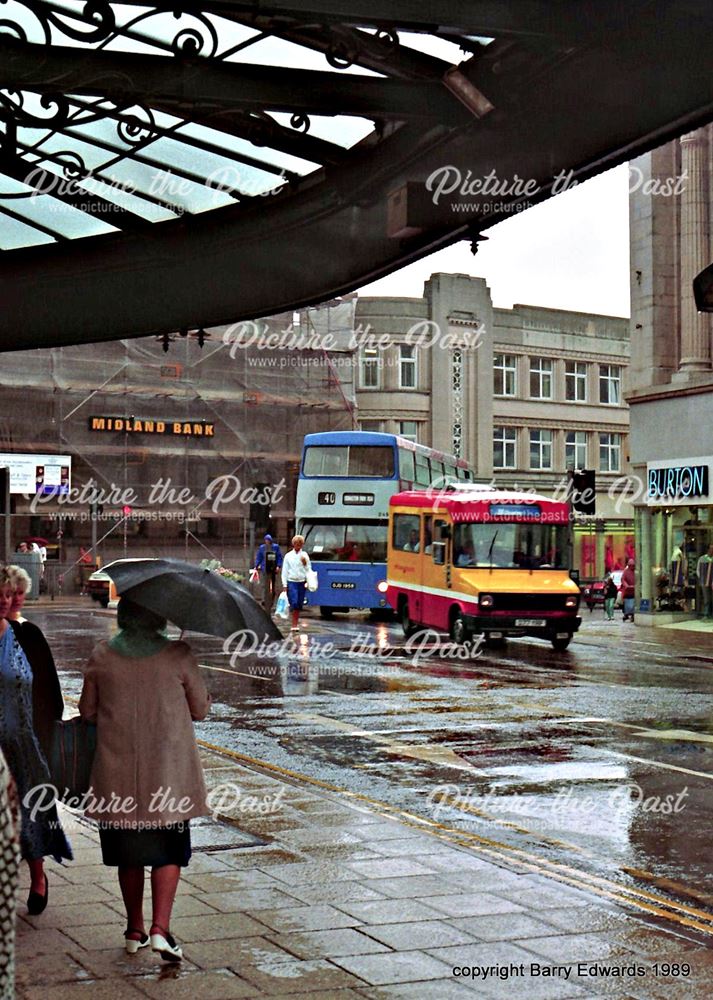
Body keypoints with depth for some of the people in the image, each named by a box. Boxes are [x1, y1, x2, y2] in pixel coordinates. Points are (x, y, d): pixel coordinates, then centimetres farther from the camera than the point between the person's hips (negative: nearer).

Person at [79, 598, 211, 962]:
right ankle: (160, 929, -6)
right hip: (168, 771, -2)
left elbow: (87, 711, 6)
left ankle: (134, 931, 23)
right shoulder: (178, 655, -8)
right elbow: (200, 709, 1)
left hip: (117, 773, 2)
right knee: (168, 850, 7)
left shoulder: (101, 656, -3)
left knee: (128, 852, 15)